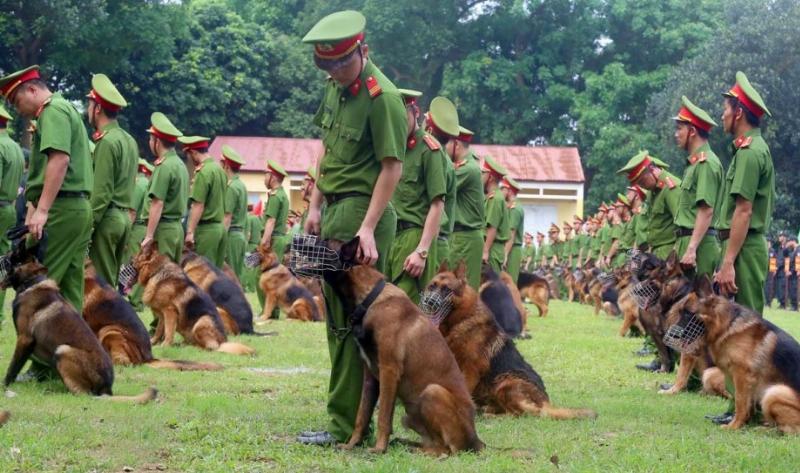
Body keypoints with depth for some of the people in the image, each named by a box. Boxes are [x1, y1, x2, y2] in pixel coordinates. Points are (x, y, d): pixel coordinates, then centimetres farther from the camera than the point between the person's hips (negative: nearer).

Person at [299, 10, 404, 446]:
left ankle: (345, 425, -3)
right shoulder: (334, 87, 12)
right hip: (336, 211, 9)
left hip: (362, 212, -9)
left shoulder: (382, 97, -15)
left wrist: (367, 229, -21)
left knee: (348, 320, -7)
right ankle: (355, 414, 17)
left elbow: (392, 167, -16)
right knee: (337, 315, 11)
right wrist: (316, 205, 16)